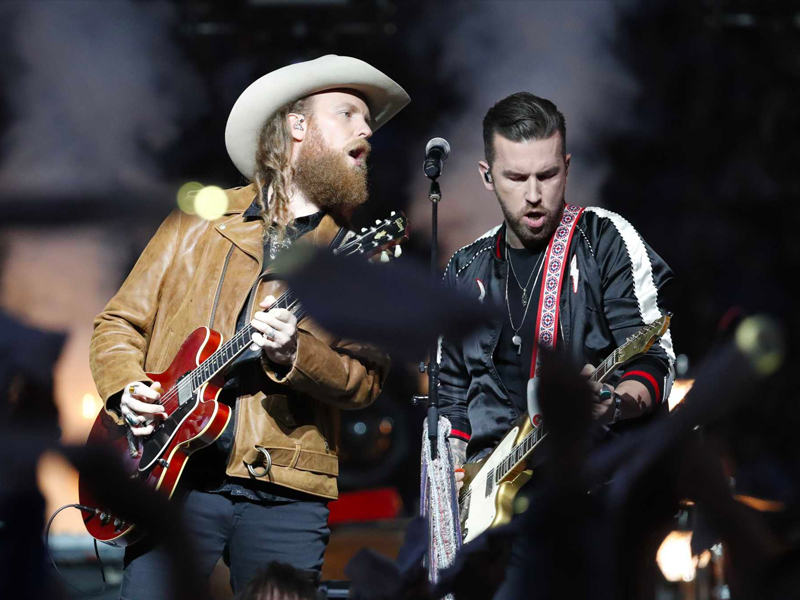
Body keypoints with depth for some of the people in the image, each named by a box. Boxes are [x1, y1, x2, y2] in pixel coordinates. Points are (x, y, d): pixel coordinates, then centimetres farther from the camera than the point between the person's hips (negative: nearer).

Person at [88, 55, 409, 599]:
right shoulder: (200, 222, 13)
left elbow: (368, 379, -1)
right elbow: (120, 322, 16)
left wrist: (294, 356, -19)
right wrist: (127, 390, -3)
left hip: (285, 493, 0)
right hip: (173, 472, 0)